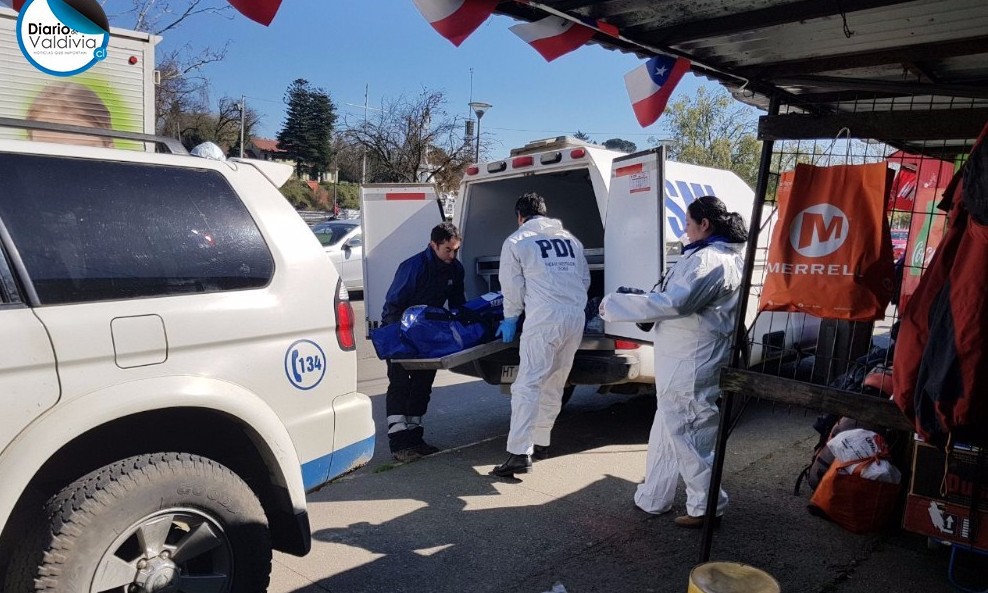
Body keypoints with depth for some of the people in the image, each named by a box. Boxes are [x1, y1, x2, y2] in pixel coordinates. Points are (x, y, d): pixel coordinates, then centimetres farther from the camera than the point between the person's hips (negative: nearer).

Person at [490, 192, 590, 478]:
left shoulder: (516, 241, 5)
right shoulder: (570, 239, 19)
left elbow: (512, 286, 5)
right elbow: (585, 278, 19)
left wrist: (510, 318, 18)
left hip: (544, 318, -6)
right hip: (576, 316, 6)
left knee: (528, 384, -7)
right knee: (554, 385, 15)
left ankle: (519, 453, -13)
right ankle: (540, 442, 24)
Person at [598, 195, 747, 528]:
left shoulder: (709, 260, -20)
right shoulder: (725, 257, 15)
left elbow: (672, 303, -29)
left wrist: (614, 304, -21)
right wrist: (640, 299, 10)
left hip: (690, 366, -11)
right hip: (685, 363, 11)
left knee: (689, 438, 3)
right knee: (667, 432, 19)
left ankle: (706, 507, 18)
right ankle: (652, 499, 31)